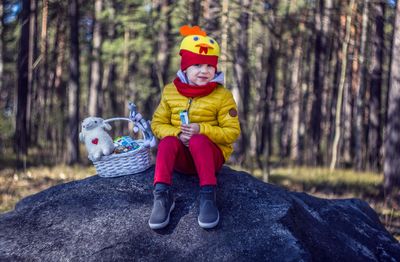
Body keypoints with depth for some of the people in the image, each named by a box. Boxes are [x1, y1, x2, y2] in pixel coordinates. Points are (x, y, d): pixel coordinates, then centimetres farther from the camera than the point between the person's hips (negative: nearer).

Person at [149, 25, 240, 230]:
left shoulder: (222, 96, -3)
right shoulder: (171, 92, 5)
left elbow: (232, 132, -7)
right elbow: (158, 124, 5)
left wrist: (201, 130, -22)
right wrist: (177, 133, -16)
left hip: (210, 153, -2)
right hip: (180, 156, 2)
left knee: (198, 140, -36)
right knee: (168, 141, -32)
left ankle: (208, 195, -41)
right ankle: (162, 195, -38)